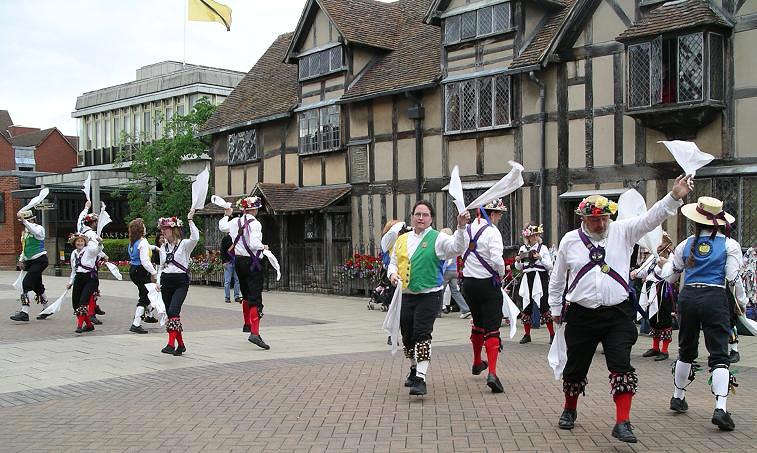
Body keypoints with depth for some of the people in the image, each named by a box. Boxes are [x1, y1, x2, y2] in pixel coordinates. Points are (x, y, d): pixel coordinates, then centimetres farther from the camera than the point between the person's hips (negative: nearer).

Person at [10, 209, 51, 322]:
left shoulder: (39, 228, -9)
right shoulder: (24, 231, 15)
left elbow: (35, 232, -34)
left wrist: (23, 220, -39)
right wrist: (21, 260, 10)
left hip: (39, 260, -9)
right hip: (30, 262, 9)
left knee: (26, 283, -18)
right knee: (37, 286, 16)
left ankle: (24, 313, -19)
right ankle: (47, 309, 31)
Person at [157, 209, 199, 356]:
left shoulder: (184, 244, -4)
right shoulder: (163, 248, 15)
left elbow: (195, 238, -26)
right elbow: (161, 267, 20)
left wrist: (190, 220, -24)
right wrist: (158, 281, 5)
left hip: (181, 282, -6)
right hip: (166, 282, 6)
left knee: (173, 311, -22)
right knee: (170, 313, 7)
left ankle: (171, 344, -24)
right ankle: (181, 345, 19)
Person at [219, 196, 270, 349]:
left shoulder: (235, 222, 6)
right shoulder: (255, 223, -16)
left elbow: (222, 226, 27)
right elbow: (254, 244, -27)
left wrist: (227, 215, 42)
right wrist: (263, 246, -7)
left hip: (239, 261, 8)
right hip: (252, 262, -8)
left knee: (246, 295, 25)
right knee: (255, 298, -11)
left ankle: (247, 324, 41)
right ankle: (255, 333, -22)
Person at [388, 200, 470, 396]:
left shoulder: (437, 239, -3)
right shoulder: (402, 240, 12)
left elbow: (458, 247, -19)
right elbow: (393, 262, 20)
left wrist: (461, 227, -34)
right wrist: (393, 273, -2)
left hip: (429, 295, -5)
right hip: (406, 295, 5)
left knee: (422, 334, -13)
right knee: (407, 335, 13)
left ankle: (421, 378, -12)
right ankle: (415, 368, 37)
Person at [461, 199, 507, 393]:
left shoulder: (467, 229, 5)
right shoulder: (492, 231, -15)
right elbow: (497, 259, -25)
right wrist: (501, 275, -6)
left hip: (468, 282, 7)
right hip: (488, 283, -6)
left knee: (478, 323, 25)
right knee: (492, 328, -5)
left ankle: (477, 363, 40)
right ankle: (492, 373, -18)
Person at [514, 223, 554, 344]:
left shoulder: (543, 248, 3)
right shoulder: (523, 248, 11)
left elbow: (550, 266, 0)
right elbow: (519, 268, 17)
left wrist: (541, 258, -14)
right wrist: (518, 261, -4)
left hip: (540, 279, -3)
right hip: (527, 278, 3)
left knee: (543, 305, -9)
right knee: (526, 307, 5)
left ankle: (552, 334, -4)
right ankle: (527, 335, 16)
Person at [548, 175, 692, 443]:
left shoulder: (622, 231, 2)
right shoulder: (570, 241, 3)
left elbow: (651, 218, -12)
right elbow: (557, 278, 14)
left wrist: (675, 197, -27)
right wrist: (555, 308, 19)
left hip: (617, 315, -1)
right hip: (581, 317, 1)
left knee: (622, 366, -10)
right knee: (575, 367, 12)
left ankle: (622, 423, -5)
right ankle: (569, 411, 35)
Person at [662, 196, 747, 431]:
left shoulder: (687, 244, 8)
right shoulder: (729, 245, -2)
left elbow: (670, 273, 14)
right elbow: (733, 278, -5)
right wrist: (742, 301, 10)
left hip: (688, 297, 4)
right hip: (715, 298, -3)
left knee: (686, 350, 21)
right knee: (719, 355, -5)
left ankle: (678, 397, 34)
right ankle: (720, 408, -19)